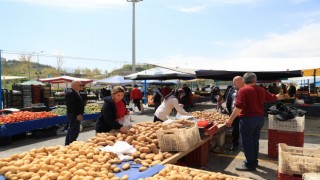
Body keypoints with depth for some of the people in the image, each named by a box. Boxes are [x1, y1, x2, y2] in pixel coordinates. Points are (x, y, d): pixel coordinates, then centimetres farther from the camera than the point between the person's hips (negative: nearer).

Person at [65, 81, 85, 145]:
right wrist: (77, 114, -25)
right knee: (75, 130, -10)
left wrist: (80, 114, 18)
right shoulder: (70, 93, -17)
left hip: (75, 115, 11)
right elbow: (71, 105, -25)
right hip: (74, 115, -11)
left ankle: (67, 144, 30)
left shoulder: (74, 92, 16)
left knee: (71, 130, 18)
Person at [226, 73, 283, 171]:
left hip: (248, 119, -7)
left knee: (247, 142, 2)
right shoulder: (261, 90, 8)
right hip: (260, 118, 7)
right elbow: (272, 97, 26)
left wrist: (230, 120, -19)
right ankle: (254, 161, 30)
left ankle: (250, 164, 9)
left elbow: (239, 107, -22)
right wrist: (278, 97, 49)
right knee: (254, 140, 19)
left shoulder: (243, 90, -13)